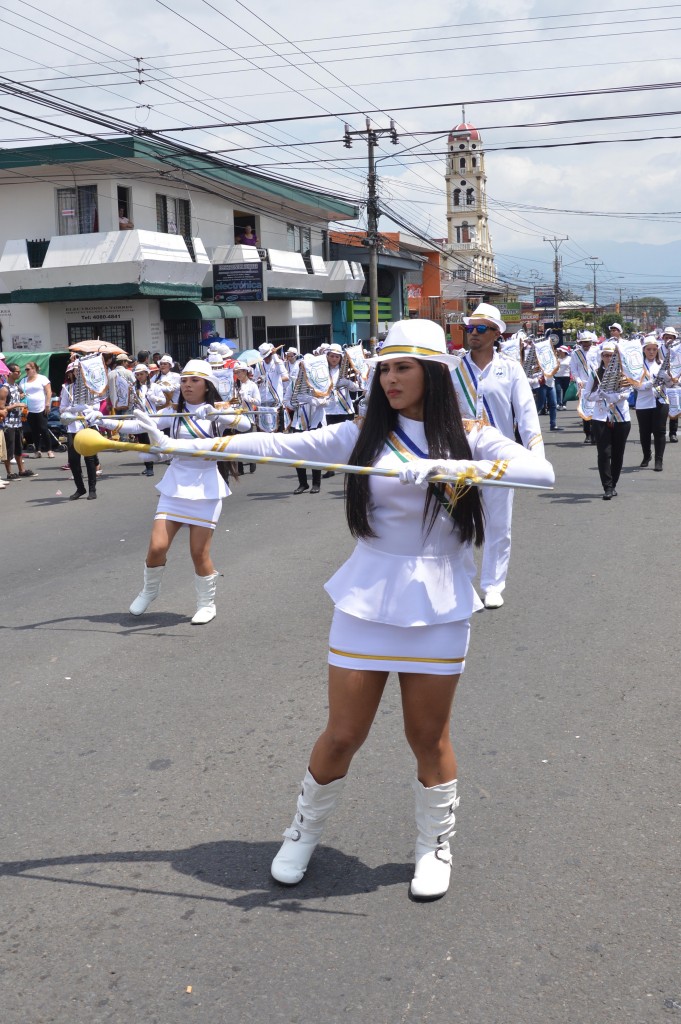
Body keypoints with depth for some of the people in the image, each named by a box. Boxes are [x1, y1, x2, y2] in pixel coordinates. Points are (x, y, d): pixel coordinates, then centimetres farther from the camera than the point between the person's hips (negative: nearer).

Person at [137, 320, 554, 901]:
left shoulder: (469, 438, -1)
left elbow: (541, 472, -17)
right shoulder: (362, 435, 2)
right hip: (367, 602, 1)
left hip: (437, 607, 0)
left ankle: (436, 845, 35)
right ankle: (305, 832, 35)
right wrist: (179, 446, -10)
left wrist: (457, 468, -29)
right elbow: (276, 445, -5)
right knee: (342, 736, 8)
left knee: (429, 737, 10)